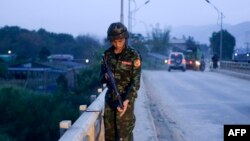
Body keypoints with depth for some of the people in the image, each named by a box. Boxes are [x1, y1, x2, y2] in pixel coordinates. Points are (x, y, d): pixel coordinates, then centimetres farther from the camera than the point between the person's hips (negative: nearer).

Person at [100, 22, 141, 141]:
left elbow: (135, 82, -13)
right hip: (110, 98, 5)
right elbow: (101, 77, 11)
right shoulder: (107, 54, 4)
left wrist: (127, 100, -26)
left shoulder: (133, 56, -10)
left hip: (126, 98, -5)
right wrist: (106, 76, -14)